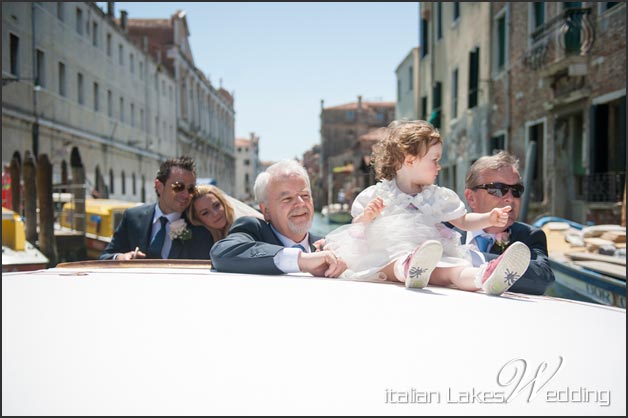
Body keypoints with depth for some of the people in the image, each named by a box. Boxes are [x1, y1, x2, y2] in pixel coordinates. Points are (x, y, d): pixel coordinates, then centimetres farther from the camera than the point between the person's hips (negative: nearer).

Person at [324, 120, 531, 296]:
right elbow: (355, 229, 15)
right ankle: (409, 268, -73)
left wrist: (489, 218, 14)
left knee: (450, 269, -33)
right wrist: (366, 217, -7)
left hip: (434, 256, 2)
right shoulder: (375, 195, 12)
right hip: (386, 259, -2)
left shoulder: (438, 197, 22)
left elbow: (464, 222, 31)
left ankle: (484, 276, -61)